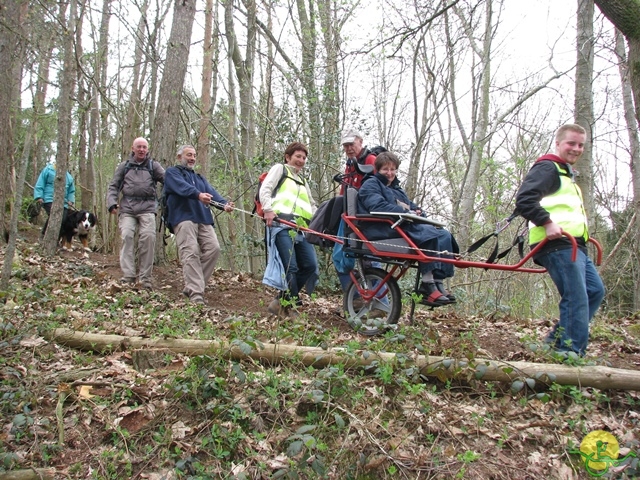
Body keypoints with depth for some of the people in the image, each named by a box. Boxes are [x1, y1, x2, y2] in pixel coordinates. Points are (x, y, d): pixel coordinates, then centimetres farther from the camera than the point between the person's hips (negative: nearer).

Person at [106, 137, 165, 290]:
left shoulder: (153, 165, 14)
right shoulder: (124, 166, 19)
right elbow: (113, 186, 18)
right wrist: (112, 203, 1)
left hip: (147, 208, -1)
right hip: (127, 208, 1)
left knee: (148, 237, -16)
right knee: (126, 236, -15)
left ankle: (145, 277, -10)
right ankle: (128, 276, -15)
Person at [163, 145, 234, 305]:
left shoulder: (200, 178, 31)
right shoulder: (172, 172, 12)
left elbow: (211, 192, 11)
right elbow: (182, 187, -12)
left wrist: (224, 203, -11)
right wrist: (198, 195, -33)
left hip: (203, 219, 6)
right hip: (183, 218, -6)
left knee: (213, 248, -9)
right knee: (191, 254, -16)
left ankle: (191, 287, 0)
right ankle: (196, 294, -21)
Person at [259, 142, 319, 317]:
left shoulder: (303, 181, 34)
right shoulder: (279, 168, 14)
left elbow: (311, 204, 35)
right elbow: (265, 189, 0)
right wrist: (268, 209, -16)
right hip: (281, 225, -7)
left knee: (311, 266, -4)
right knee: (290, 267, -14)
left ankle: (282, 301, 6)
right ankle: (291, 305, -1)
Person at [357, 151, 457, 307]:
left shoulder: (396, 188, 32)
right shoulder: (370, 184, 6)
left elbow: (411, 206, 22)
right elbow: (378, 207, -14)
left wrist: (417, 212, -3)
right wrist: (407, 213, -20)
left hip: (403, 226, 8)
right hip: (383, 230, -8)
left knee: (444, 235, -12)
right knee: (430, 234, -28)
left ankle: (438, 283, -19)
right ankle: (428, 285, -30)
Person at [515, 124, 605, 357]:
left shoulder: (567, 174, 29)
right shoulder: (548, 168, -4)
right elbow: (524, 200, -19)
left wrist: (582, 234, 21)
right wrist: (547, 222, -27)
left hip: (573, 246, 11)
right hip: (558, 244, -11)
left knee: (595, 290, 11)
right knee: (577, 299, -13)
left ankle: (558, 340, 12)